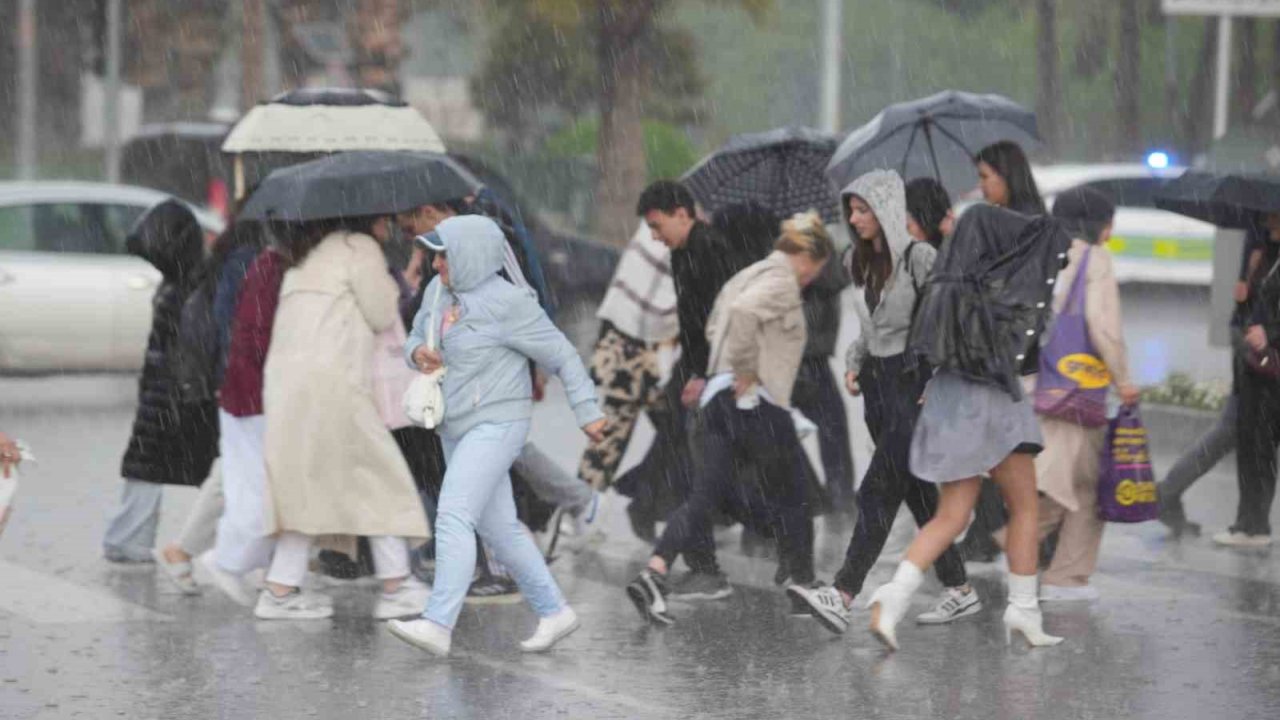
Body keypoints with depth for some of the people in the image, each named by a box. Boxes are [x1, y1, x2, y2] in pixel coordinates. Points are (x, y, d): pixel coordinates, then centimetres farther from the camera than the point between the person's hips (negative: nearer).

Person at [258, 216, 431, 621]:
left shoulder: (305, 257, 25)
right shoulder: (360, 247, -1)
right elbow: (381, 316, 0)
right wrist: (391, 284, 16)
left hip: (282, 381, 8)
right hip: (330, 382, -8)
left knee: (306, 486, 12)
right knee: (379, 476, 0)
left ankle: (280, 590, 7)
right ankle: (396, 586, 0)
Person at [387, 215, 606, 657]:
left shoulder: (507, 304, -18)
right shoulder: (443, 290, 5)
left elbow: (561, 355, -12)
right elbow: (417, 340, 15)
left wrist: (587, 413, -13)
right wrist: (418, 354, -9)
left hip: (496, 426, -9)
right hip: (461, 429, 9)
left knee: (453, 517, -19)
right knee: (498, 528, 13)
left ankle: (437, 626, -23)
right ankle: (554, 613, 24)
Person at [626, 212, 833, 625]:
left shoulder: (748, 276, 21)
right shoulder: (782, 281, -8)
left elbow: (715, 328, 31)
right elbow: (743, 312, -27)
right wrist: (746, 372, -19)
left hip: (719, 399, 8)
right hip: (758, 403, -8)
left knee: (707, 494, 2)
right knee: (791, 497, 9)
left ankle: (655, 573, -16)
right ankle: (804, 588, 19)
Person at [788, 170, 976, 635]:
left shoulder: (920, 258, -11)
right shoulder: (863, 264, 13)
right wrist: (854, 365, 8)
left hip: (914, 383, -8)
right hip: (877, 384, 8)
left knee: (877, 492, -14)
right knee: (918, 493, 10)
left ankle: (842, 597, -22)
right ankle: (959, 590, 18)